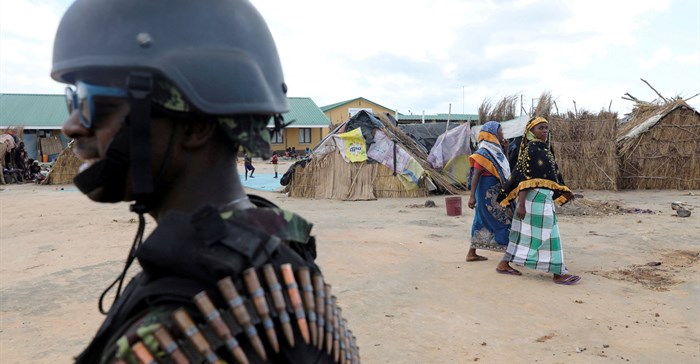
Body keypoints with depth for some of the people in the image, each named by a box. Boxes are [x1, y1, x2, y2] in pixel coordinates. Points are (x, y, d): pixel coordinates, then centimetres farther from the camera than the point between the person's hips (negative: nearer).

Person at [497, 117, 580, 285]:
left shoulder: (544, 149, 16)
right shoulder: (531, 149, -13)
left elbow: (553, 174, 21)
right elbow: (524, 178, -19)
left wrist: (564, 191, 16)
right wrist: (521, 204, -23)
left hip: (543, 198, 10)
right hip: (535, 197, -10)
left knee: (525, 232, 12)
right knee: (548, 235, -3)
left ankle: (504, 263, 18)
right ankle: (559, 274, 4)